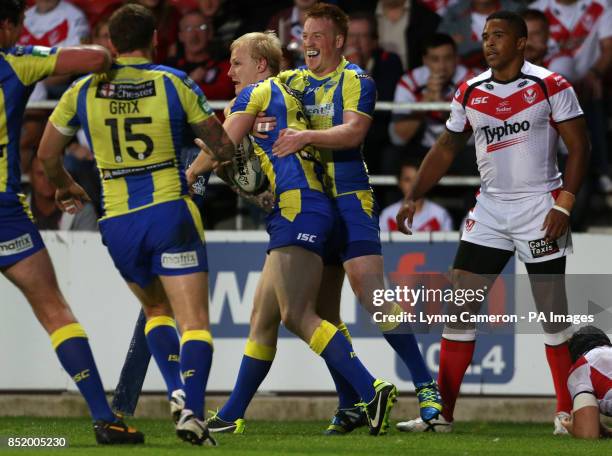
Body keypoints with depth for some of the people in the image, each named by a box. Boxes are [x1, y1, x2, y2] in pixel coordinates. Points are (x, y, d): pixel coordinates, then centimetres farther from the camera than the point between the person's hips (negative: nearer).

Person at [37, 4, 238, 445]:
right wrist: (231, 156, 29)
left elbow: (48, 153, 12)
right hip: (171, 212, -3)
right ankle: (192, 409, -22)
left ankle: (177, 390, 5)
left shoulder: (84, 90, 4)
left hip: (118, 222, 3)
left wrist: (67, 188, 32)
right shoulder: (175, 83, -1)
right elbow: (222, 145, 5)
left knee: (156, 309, 25)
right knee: (194, 322, -3)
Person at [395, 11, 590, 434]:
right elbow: (446, 150, 15)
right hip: (490, 209, 4)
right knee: (459, 306, -2)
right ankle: (442, 412, 1)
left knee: (553, 312, -2)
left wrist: (563, 206, -14)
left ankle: (568, 411, 8)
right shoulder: (471, 93, 6)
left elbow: (579, 147, -6)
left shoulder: (550, 86, -7)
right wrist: (414, 198, 6)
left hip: (539, 208, -4)